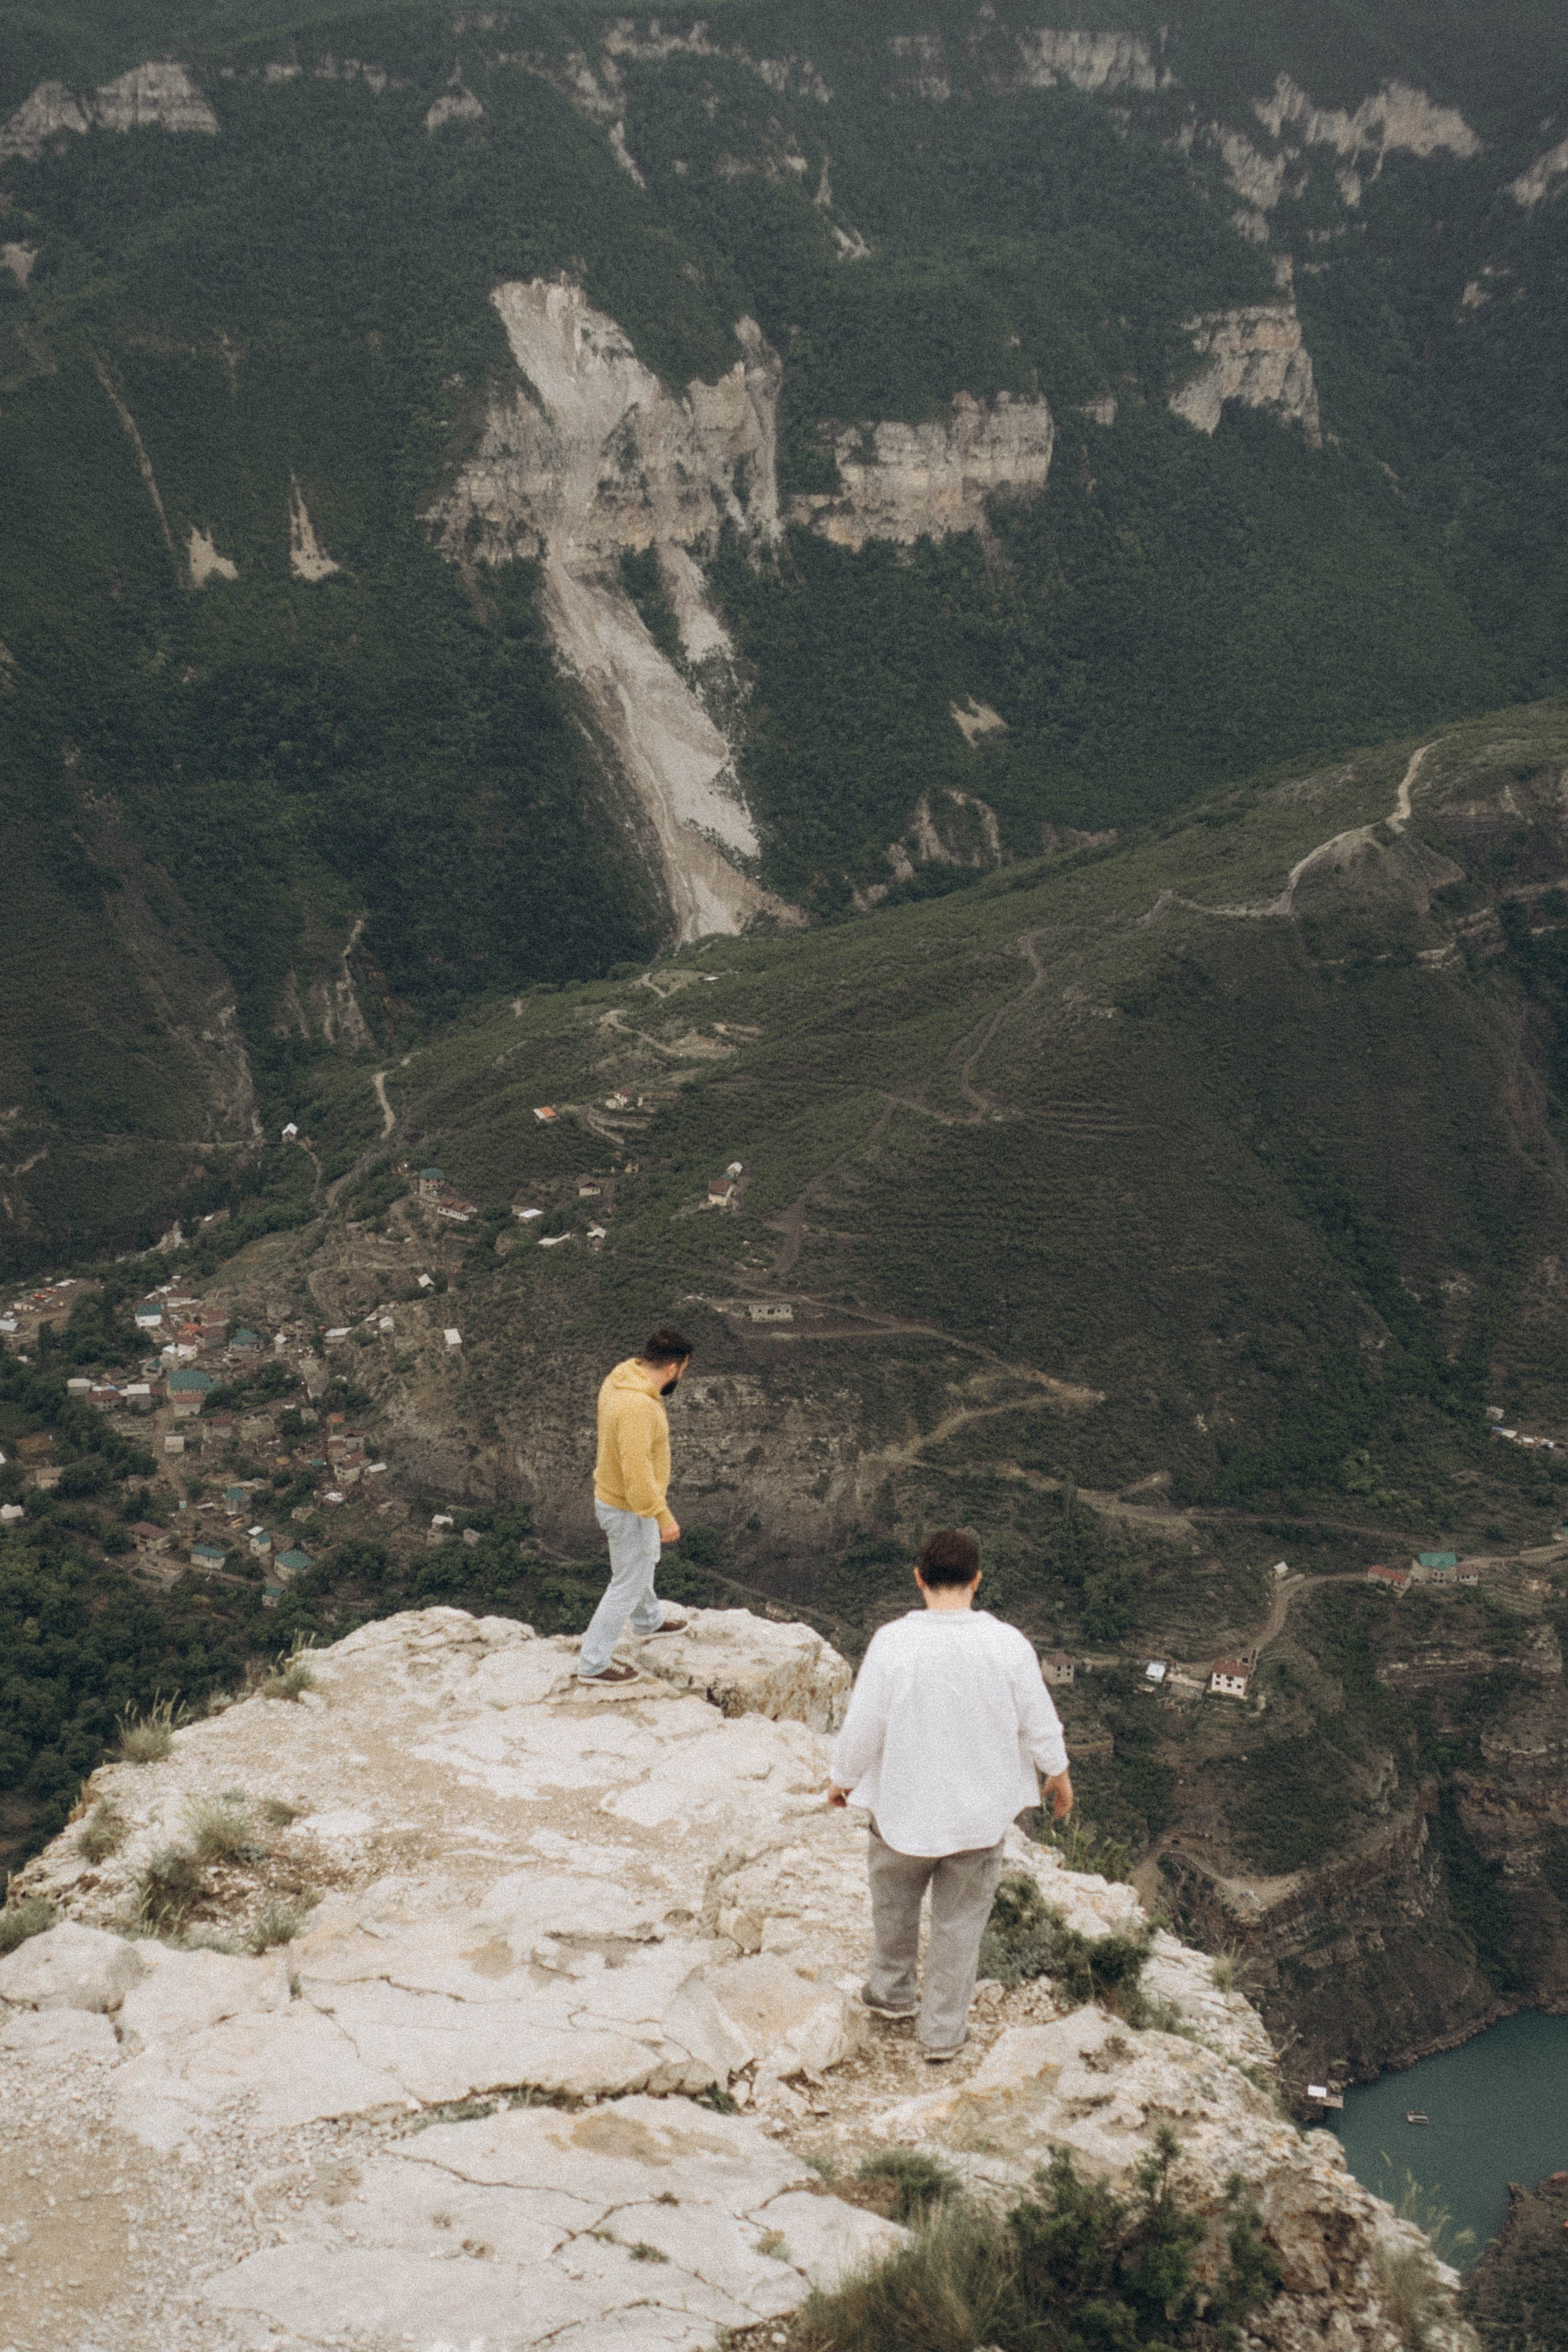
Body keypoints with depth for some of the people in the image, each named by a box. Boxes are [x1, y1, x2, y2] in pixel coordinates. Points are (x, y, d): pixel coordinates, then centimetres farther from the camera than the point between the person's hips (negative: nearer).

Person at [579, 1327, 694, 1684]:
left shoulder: (620, 1380, -4)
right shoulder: (638, 1407, -35)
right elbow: (637, 1473, -34)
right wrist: (664, 1517, -24)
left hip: (610, 1493, 10)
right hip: (629, 1511, -10)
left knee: (643, 1561, 32)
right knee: (628, 1584, 7)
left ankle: (648, 1620, 57)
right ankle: (594, 1664, 18)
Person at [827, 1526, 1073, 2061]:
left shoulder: (892, 1643, -22)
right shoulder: (1008, 1645, -17)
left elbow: (862, 1727, -14)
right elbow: (1040, 1724, -6)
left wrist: (842, 1778, 6)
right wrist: (1058, 1775, 14)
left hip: (904, 1808, -1)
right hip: (979, 1815, 1)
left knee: (894, 1901, 26)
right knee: (960, 1921, 19)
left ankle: (891, 1991, 47)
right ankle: (943, 2031, 31)